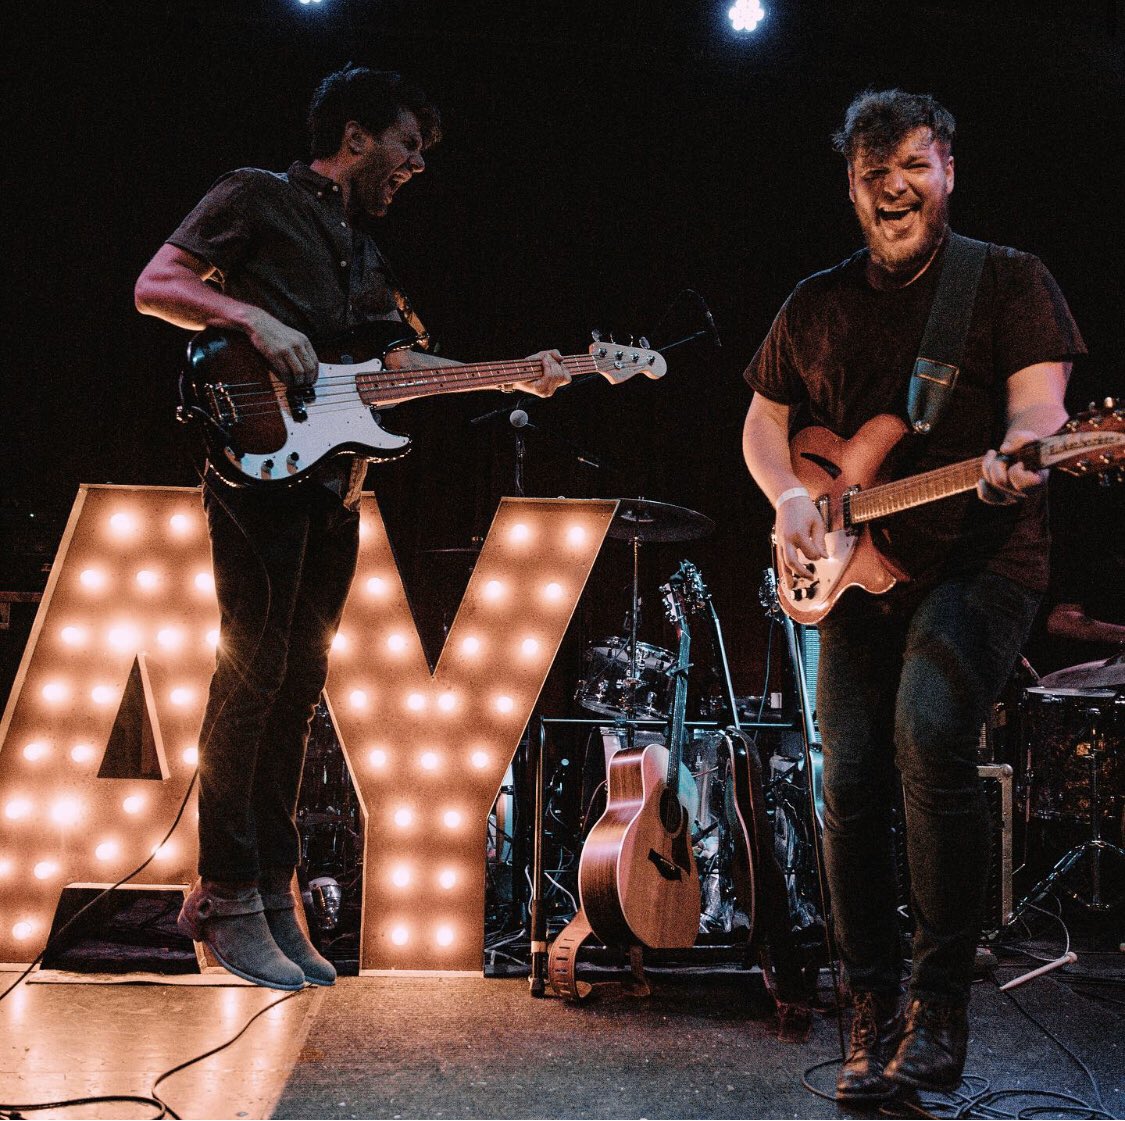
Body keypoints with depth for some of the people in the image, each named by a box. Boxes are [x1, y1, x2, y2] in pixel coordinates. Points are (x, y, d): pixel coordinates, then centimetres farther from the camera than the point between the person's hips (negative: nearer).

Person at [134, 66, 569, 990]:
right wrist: (254, 319, -19)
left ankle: (271, 895, 13)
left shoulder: (366, 249, 25)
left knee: (298, 686, 7)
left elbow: (396, 361, 22)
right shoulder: (258, 197, 2)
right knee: (252, 672, -11)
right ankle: (226, 899, -5)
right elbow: (155, 286, -4)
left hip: (332, 486, 8)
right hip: (258, 466, -8)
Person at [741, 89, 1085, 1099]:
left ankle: (940, 1007, -14)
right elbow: (764, 421, 20)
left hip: (981, 562, -4)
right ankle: (874, 1016, 14)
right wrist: (790, 495, -1)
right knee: (852, 788, -1)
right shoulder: (815, 306, 14)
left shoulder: (1009, 280, 3)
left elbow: (1038, 403, -9)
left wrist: (1015, 455, -33)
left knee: (930, 731, -28)